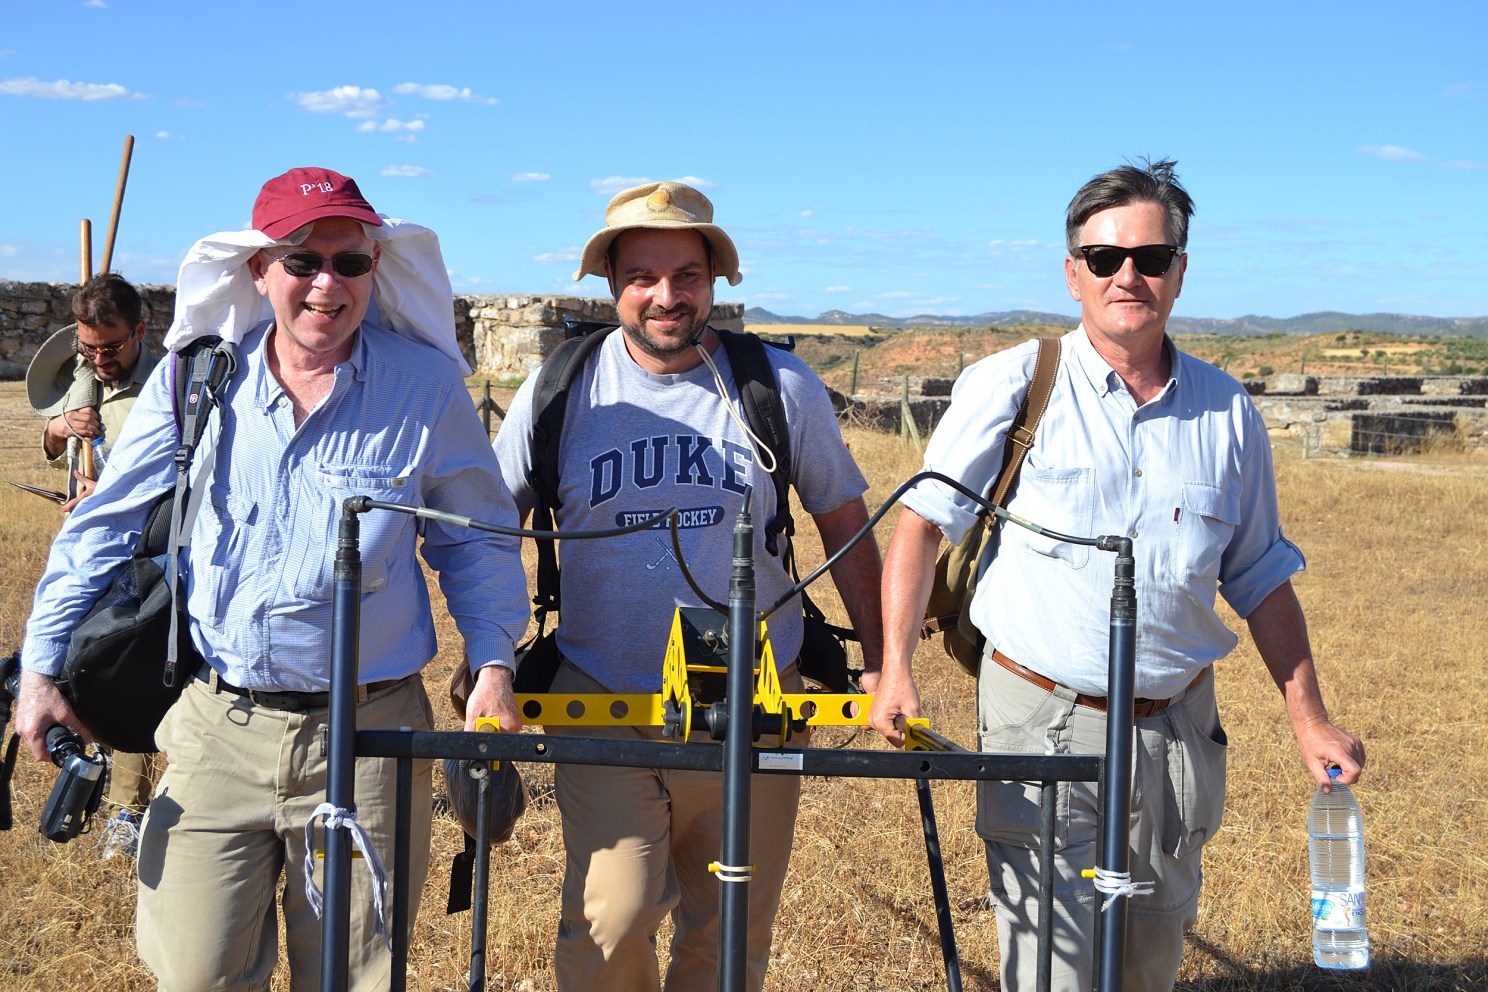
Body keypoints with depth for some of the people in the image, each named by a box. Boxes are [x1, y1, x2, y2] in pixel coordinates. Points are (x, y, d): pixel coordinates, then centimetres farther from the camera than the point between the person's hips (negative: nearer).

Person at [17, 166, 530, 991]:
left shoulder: (426, 386, -2)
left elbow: (476, 537, 8)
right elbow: (102, 528, 8)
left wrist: (493, 662, -3)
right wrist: (43, 667, 6)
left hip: (366, 734, -1)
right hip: (216, 730, 1)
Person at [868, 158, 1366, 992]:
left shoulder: (1227, 413, 4)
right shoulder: (1013, 384, -5)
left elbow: (1261, 579, 12)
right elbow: (924, 519, -5)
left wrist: (1310, 719, 8)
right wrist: (896, 668, -16)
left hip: (1176, 729, 4)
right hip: (1042, 722, -4)